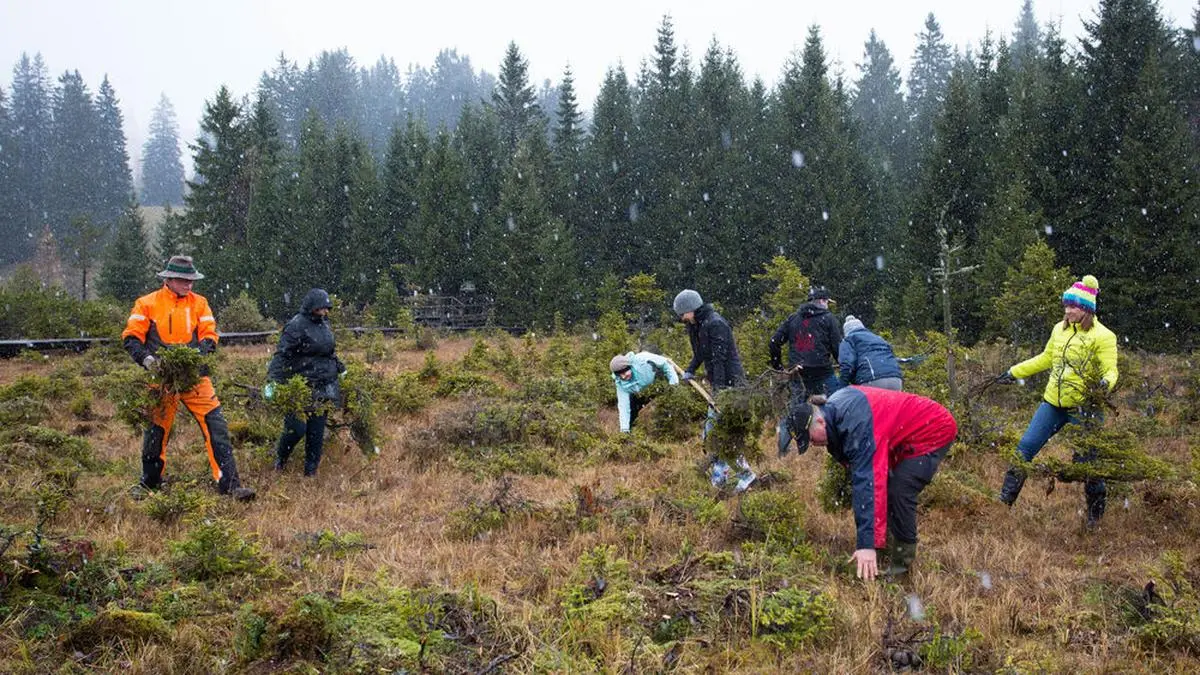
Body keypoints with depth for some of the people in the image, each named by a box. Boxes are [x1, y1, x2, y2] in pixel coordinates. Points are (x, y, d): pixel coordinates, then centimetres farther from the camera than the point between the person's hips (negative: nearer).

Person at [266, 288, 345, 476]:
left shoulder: (324, 324, 13)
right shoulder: (296, 326, -12)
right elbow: (281, 355, -17)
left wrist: (341, 369, 34)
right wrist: (273, 381, -27)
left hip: (322, 388, 7)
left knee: (317, 432, 7)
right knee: (297, 429, -8)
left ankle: (311, 471, 15)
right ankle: (280, 460, 20)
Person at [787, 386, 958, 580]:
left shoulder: (856, 422, -35)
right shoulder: (833, 408, -6)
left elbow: (866, 480, -40)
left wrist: (867, 543, -42)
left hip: (934, 431, -10)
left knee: (898, 492, -19)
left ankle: (901, 566, -8)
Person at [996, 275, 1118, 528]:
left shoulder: (1103, 336, -10)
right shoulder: (1060, 329, 8)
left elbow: (1110, 370, -14)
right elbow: (1046, 359, 21)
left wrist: (1106, 382, -37)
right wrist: (1014, 372, 22)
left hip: (1083, 408, -6)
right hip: (1053, 402, 6)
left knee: (1085, 460, -1)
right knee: (1026, 447, 3)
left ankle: (1096, 512, 20)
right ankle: (1006, 498, 13)